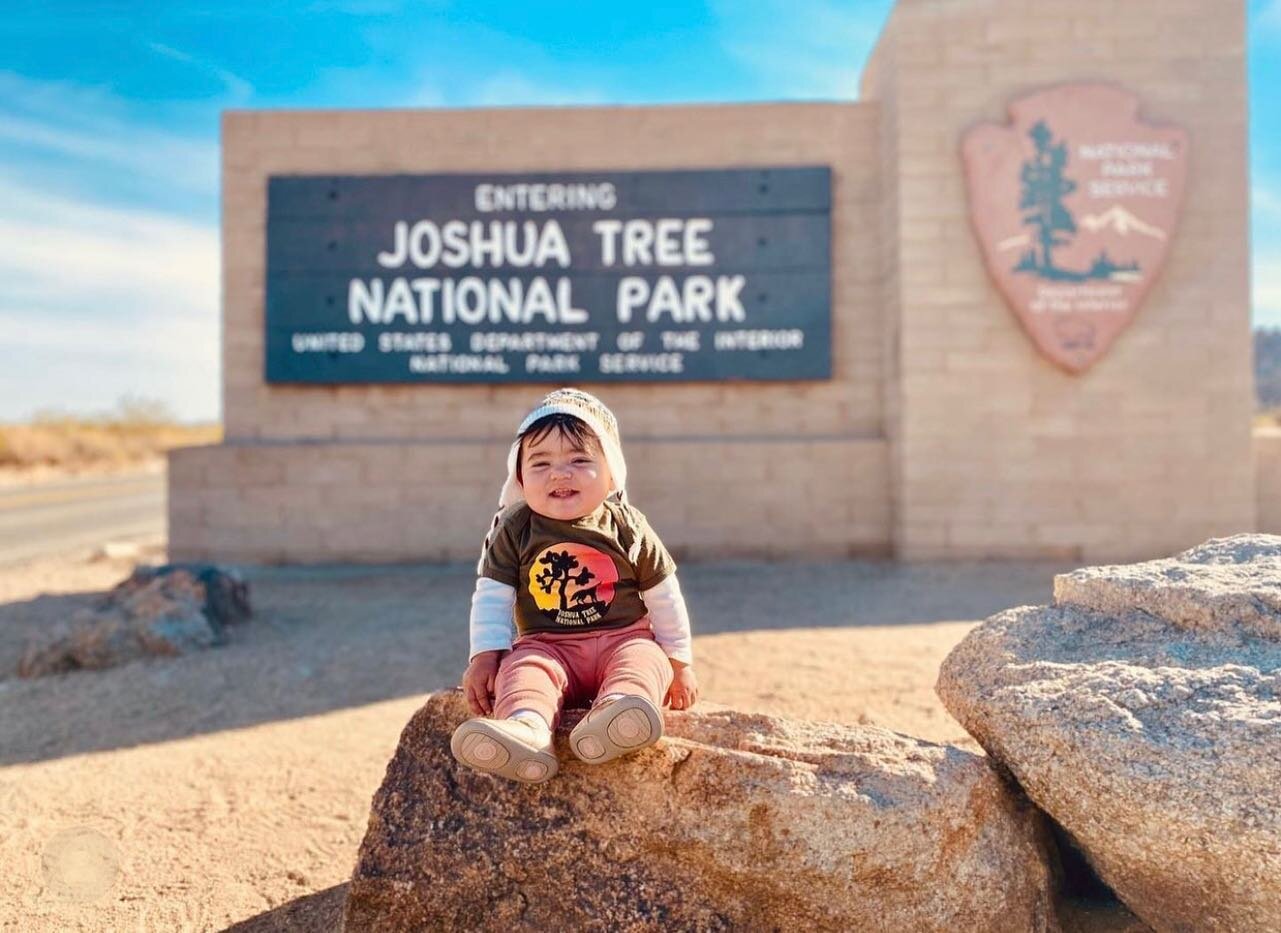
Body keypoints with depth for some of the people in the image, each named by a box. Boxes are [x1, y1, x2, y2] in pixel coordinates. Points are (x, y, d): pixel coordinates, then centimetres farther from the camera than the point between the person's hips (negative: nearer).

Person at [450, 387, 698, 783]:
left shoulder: (627, 527, 1)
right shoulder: (514, 530, 0)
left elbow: (662, 595, 8)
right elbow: (491, 597, 2)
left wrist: (680, 662, 10)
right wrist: (484, 655, -10)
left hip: (624, 639, 0)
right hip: (547, 646, 0)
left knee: (646, 660, -31)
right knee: (522, 668, -31)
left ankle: (616, 713, -62)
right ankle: (525, 729, -61)